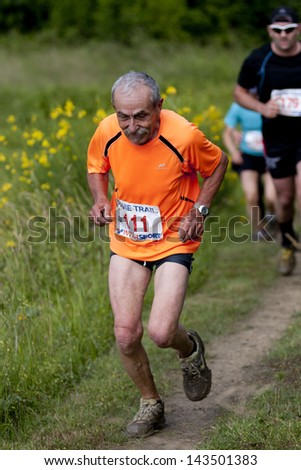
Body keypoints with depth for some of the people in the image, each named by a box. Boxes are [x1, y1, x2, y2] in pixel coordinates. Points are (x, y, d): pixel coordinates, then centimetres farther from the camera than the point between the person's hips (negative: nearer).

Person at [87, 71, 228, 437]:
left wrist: (199, 212, -10)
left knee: (160, 333, -15)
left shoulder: (183, 136, -23)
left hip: (173, 241, -3)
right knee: (125, 334, -4)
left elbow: (218, 164, -1)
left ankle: (189, 349, 24)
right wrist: (100, 200, -9)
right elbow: (96, 168, 10)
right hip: (126, 242, 3)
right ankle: (150, 404, 22)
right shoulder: (107, 133, -14)